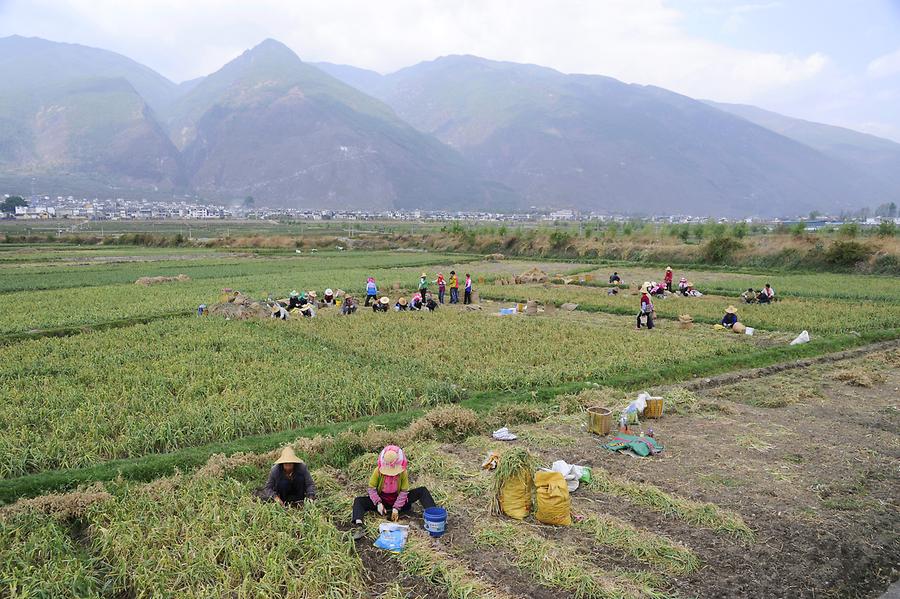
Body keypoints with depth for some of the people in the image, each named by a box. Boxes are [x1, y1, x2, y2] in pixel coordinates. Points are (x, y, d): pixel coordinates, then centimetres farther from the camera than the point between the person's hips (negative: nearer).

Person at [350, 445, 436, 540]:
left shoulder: (403, 472, -16)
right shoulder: (378, 471, -17)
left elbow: (404, 491, -14)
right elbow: (371, 488, -12)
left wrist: (396, 508, -24)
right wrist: (378, 503, -26)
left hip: (397, 500, 0)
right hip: (381, 500, 0)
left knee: (422, 491, -17)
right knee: (358, 501, -26)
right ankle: (358, 527, -47)